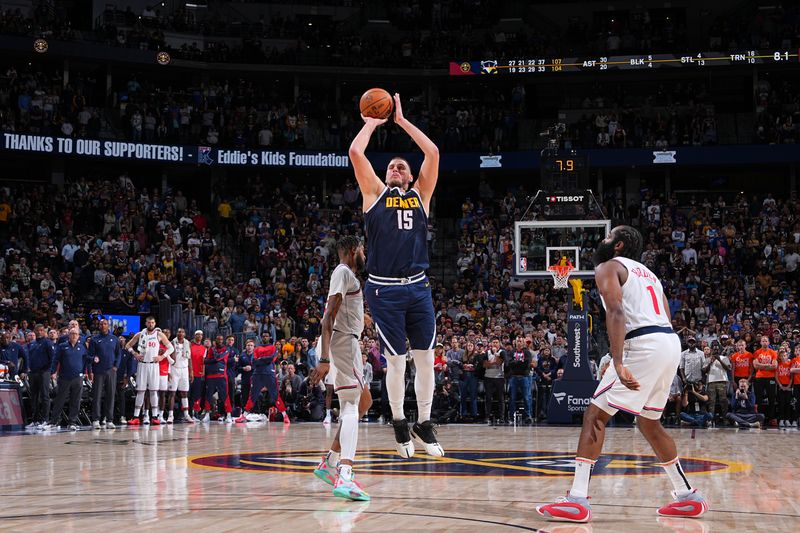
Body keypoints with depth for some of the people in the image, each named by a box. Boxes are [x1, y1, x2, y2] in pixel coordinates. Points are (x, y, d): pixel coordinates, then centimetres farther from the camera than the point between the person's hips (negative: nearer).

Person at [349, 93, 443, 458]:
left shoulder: (420, 195, 14)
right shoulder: (375, 193, 9)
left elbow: (432, 153, 6)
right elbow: (355, 152, -1)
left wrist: (402, 121, 11)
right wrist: (373, 123, 13)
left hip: (418, 287, 3)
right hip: (384, 289, -2)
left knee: (425, 356, 5)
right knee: (395, 360, 3)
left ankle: (424, 424, 17)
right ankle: (399, 425, 17)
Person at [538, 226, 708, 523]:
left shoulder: (608, 267, 4)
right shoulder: (648, 274, 29)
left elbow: (616, 312, -14)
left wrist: (618, 363, -25)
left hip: (644, 345, -8)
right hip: (671, 342, 8)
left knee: (595, 415, -4)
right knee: (648, 422, 24)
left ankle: (578, 500, -12)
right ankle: (688, 497, 25)